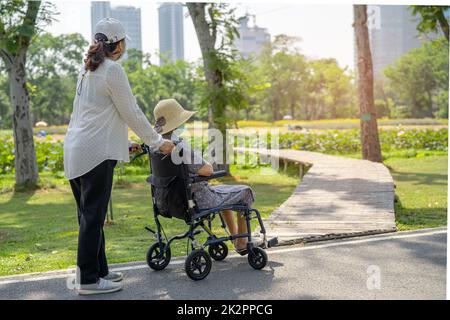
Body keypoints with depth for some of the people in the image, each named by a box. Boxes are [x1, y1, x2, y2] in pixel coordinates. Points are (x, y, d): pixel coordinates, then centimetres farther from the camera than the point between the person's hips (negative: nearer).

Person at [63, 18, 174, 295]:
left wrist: (124, 144, 29)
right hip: (95, 152, -9)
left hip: (76, 151, 9)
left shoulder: (88, 69, 17)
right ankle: (89, 280, 0)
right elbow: (131, 113, -7)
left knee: (91, 215, 14)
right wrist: (159, 142, 4)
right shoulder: (113, 70, -10)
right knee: (93, 216, -5)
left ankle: (98, 270, 23)